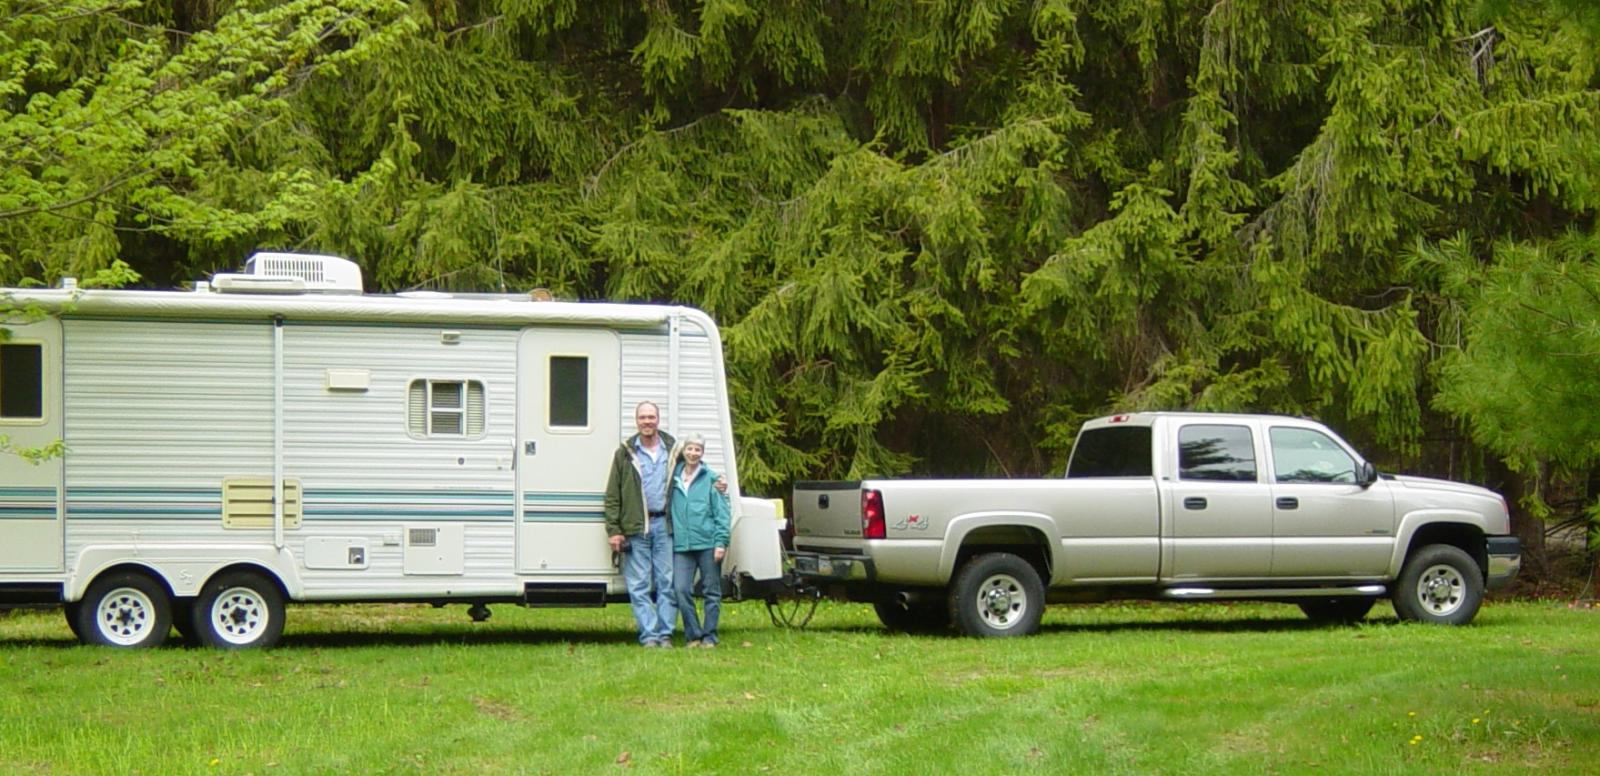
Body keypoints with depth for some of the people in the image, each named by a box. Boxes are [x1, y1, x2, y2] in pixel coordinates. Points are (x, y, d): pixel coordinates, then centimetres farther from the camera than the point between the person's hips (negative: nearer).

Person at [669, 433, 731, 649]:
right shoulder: (675, 478, 10)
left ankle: (709, 636, 12)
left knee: (711, 591, 4)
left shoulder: (711, 479, 1)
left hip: (707, 544, -2)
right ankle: (693, 635, 3)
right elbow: (670, 510, 16)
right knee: (681, 589, -8)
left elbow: (721, 513, -1)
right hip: (681, 544, 2)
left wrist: (721, 542, -9)